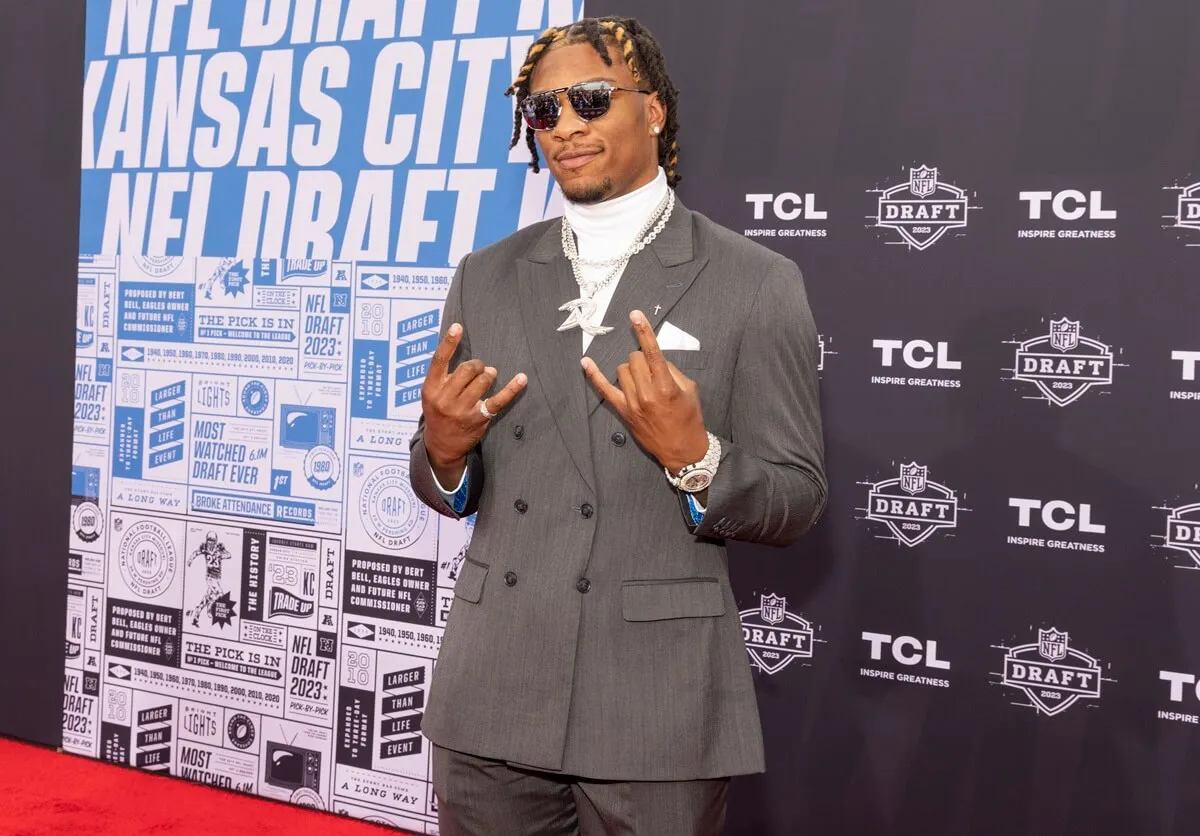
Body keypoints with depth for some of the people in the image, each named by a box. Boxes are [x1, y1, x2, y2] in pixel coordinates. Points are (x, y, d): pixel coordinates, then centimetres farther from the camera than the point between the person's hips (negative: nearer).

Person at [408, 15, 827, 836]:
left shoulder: (757, 284, -5)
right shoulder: (486, 278, 7)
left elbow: (798, 501, -4)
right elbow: (453, 488, 12)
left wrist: (692, 458, -22)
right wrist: (443, 452, -10)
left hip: (658, 706, -3)